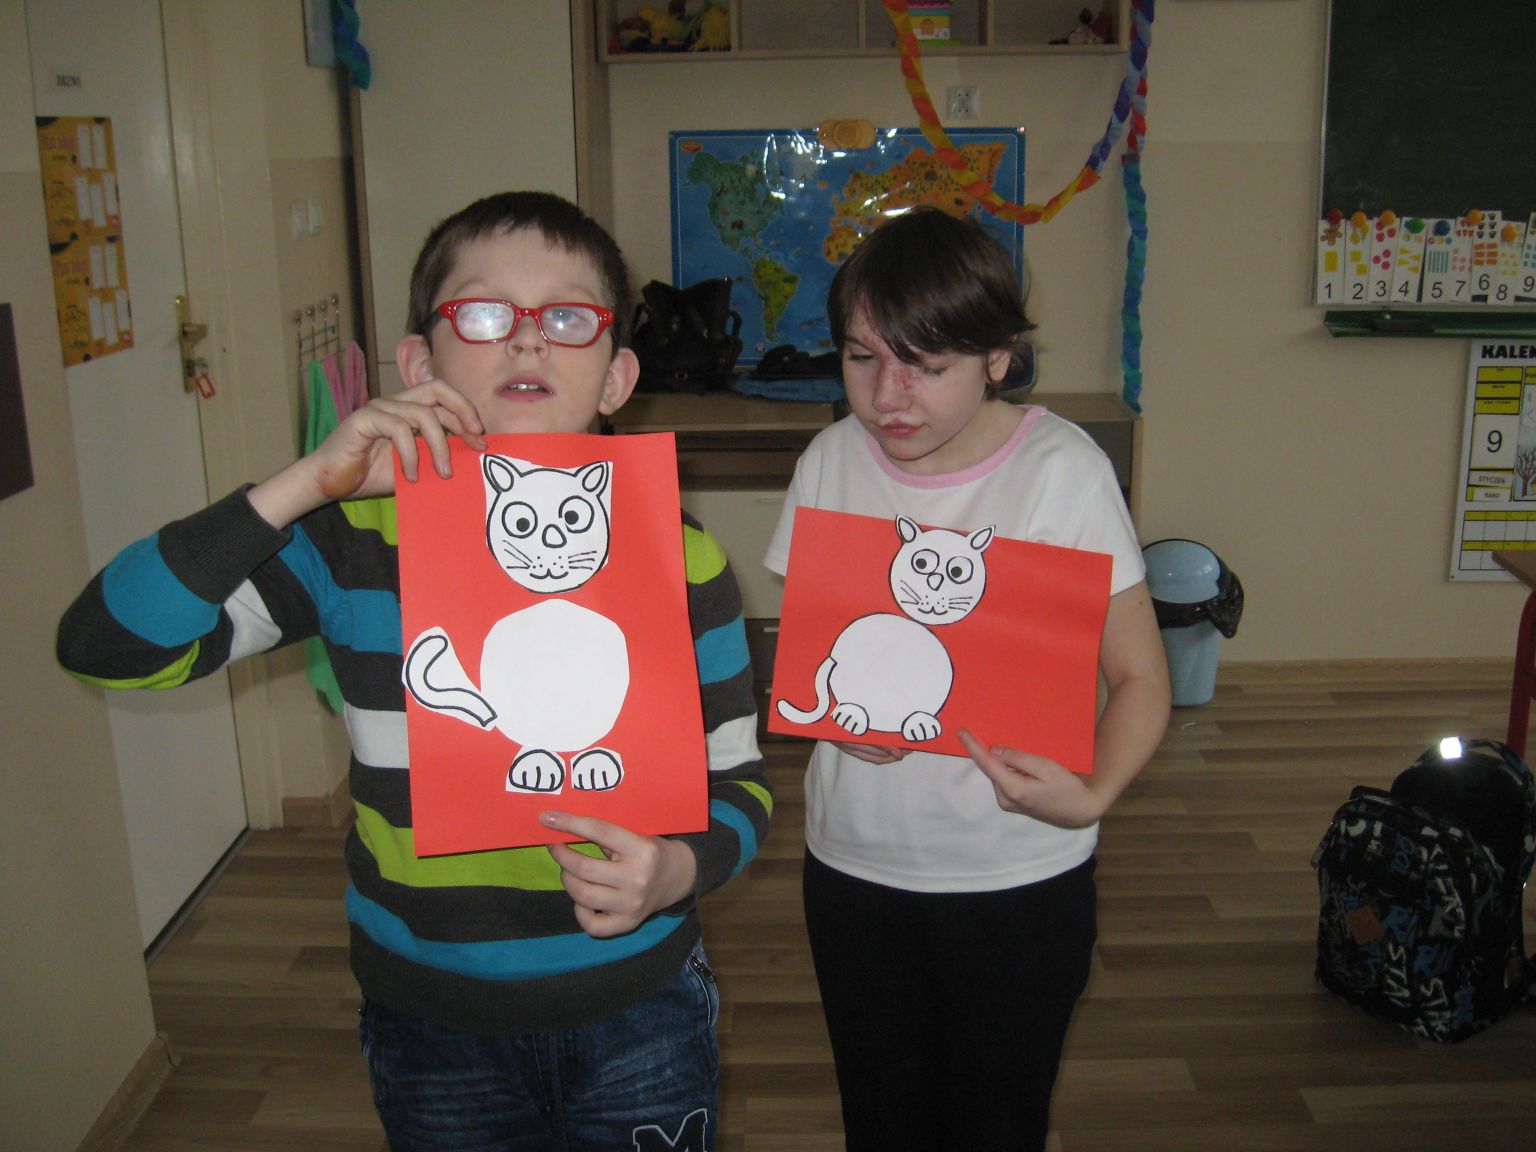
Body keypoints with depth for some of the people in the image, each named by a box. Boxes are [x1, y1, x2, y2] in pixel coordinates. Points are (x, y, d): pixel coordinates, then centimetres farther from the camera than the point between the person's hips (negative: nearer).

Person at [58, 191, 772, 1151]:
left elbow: (738, 782, -1)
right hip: (430, 1027, 0)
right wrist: (304, 486, -25)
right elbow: (106, 644, -17)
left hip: (639, 1017, 1)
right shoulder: (355, 539, -10)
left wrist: (679, 867, -23)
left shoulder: (677, 554, -8)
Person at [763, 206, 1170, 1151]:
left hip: (1019, 875, -3)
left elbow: (1140, 677, -11)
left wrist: (1092, 794, -29)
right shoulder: (833, 460, -3)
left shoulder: (1062, 470, -14)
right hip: (853, 862, 3)